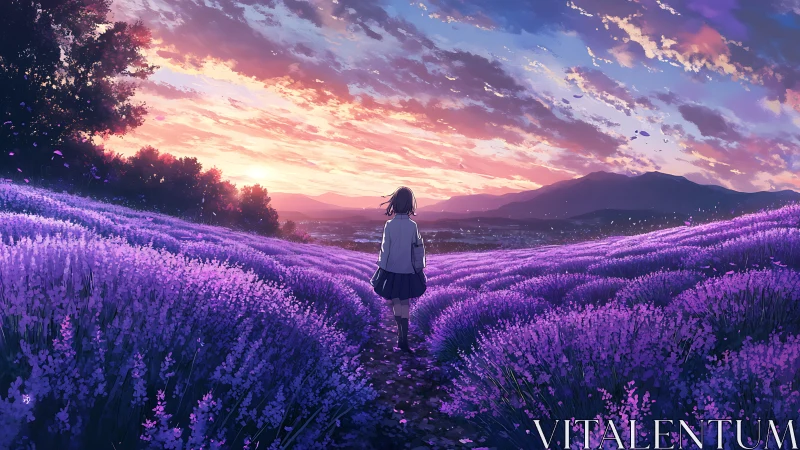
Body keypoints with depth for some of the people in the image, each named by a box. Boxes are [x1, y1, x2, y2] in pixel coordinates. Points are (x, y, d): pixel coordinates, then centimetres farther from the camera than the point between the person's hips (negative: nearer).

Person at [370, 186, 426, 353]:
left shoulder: (389, 225, -11)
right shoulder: (413, 225, -7)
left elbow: (385, 249, -8)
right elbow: (419, 249, -4)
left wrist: (381, 268, 1)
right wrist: (419, 269, 7)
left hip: (391, 270, -1)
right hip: (408, 271, 1)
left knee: (396, 302, 15)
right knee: (405, 304, 6)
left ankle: (401, 334, 19)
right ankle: (403, 339, 0)